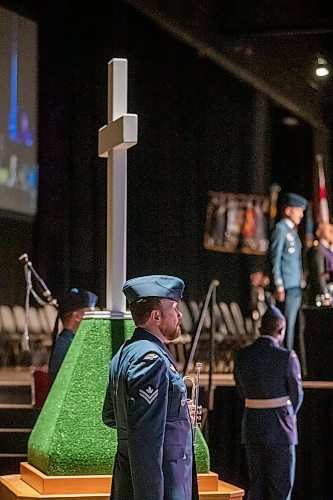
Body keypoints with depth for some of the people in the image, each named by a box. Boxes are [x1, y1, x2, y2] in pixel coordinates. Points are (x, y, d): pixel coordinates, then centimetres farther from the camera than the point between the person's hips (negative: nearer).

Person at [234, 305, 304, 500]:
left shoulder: (243, 356, -1)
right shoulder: (287, 357, -14)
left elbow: (242, 390, 6)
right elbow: (297, 394, -5)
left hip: (252, 427, 4)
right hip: (280, 429, -4)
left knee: (256, 482, 15)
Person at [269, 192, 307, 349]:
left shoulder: (293, 231, 19)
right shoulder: (280, 229, -8)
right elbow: (275, 259, -12)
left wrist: (302, 281, 17)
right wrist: (279, 286, -16)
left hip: (296, 287, 9)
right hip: (287, 287, -9)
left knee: (291, 324, 10)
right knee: (286, 325, -9)